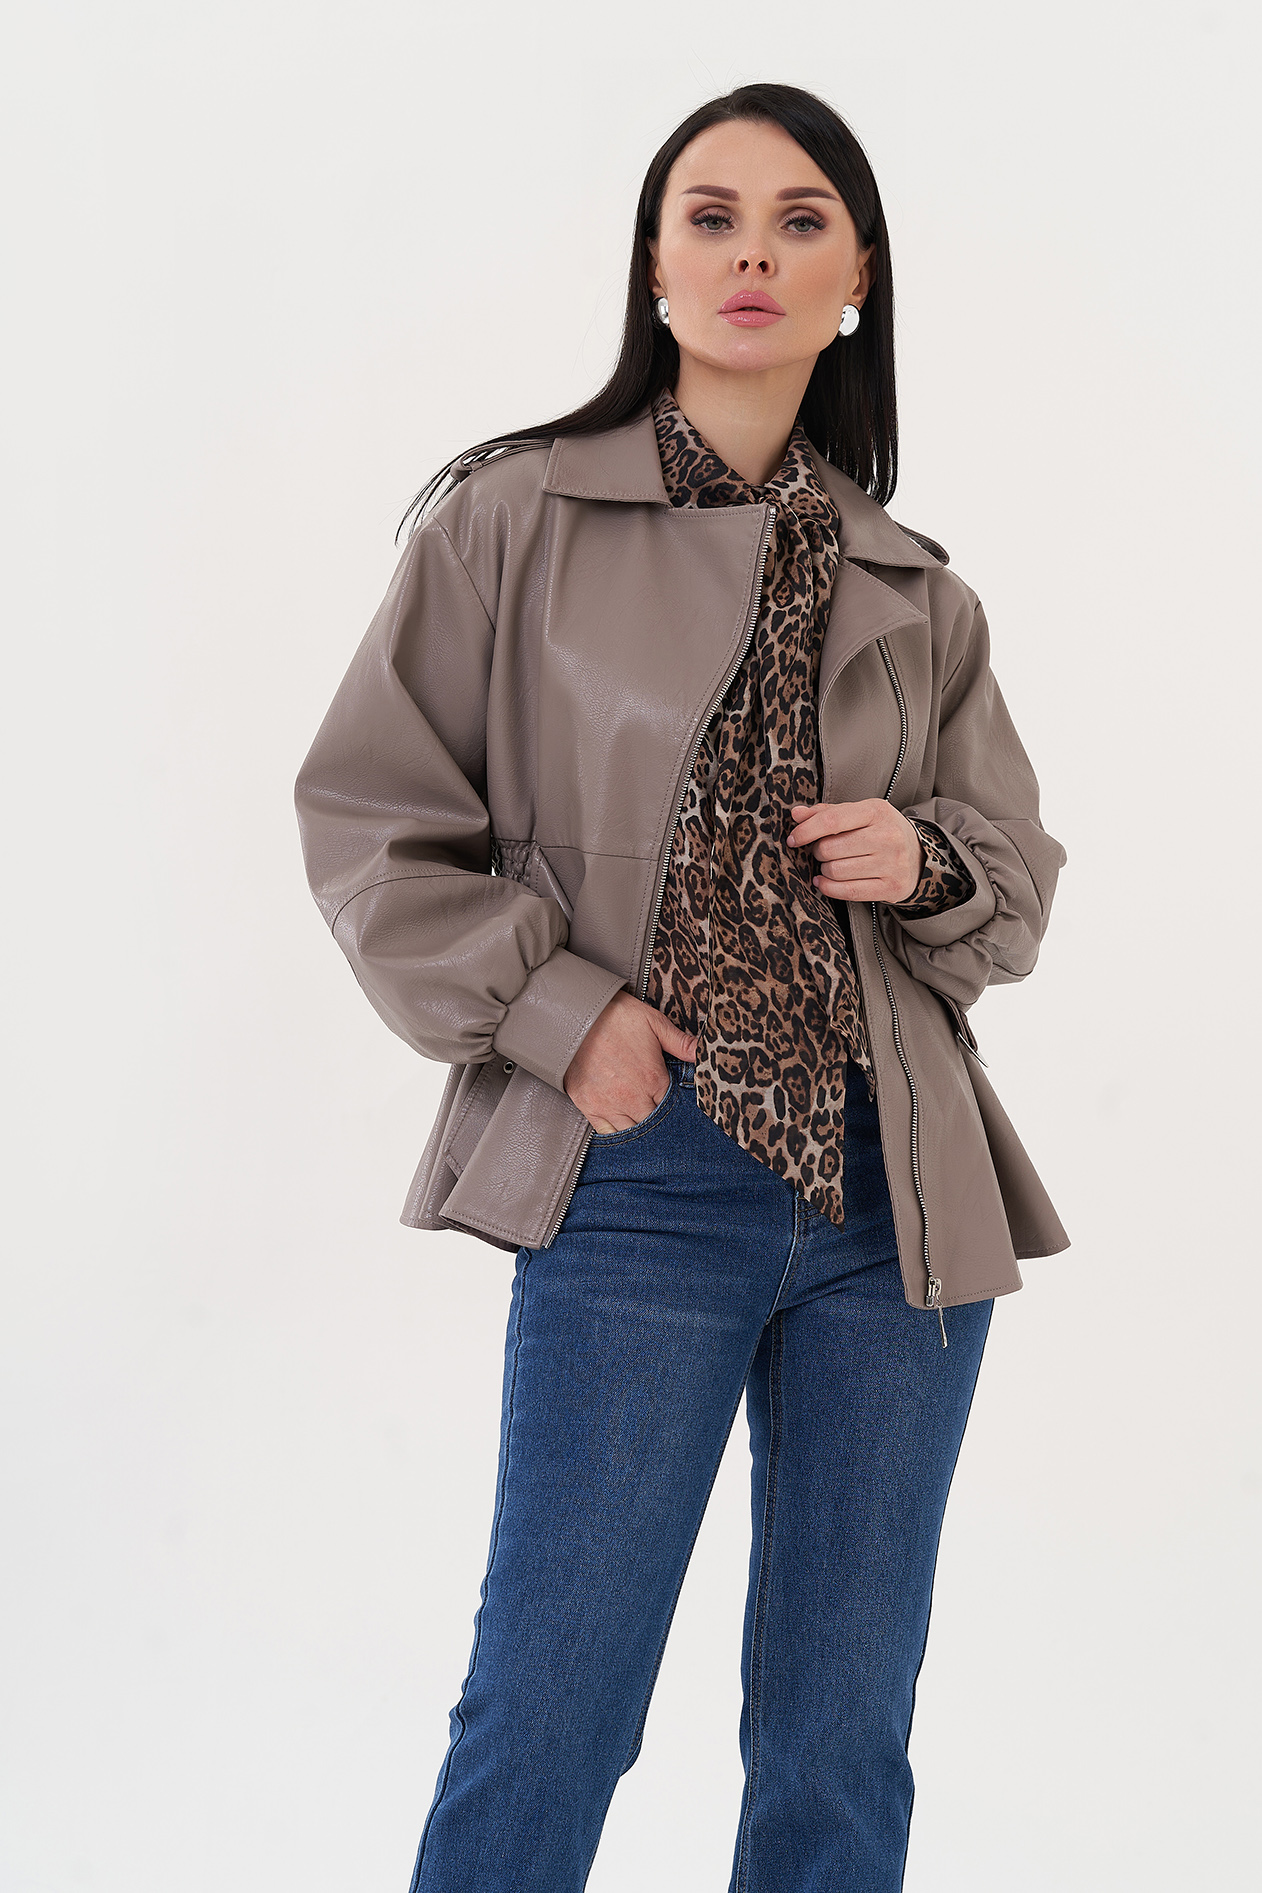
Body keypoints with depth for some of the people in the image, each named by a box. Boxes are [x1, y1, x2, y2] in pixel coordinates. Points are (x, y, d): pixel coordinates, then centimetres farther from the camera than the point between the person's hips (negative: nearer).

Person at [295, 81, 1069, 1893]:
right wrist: (556, 1008, -9)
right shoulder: (514, 519, 0)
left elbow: (1019, 882, 17)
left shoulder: (916, 592, 10)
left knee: (843, 1746, 12)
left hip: (893, 1196, 4)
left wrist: (926, 862, -5)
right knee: (543, 1726, 2)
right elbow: (369, 816, 1)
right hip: (639, 1184, -3)